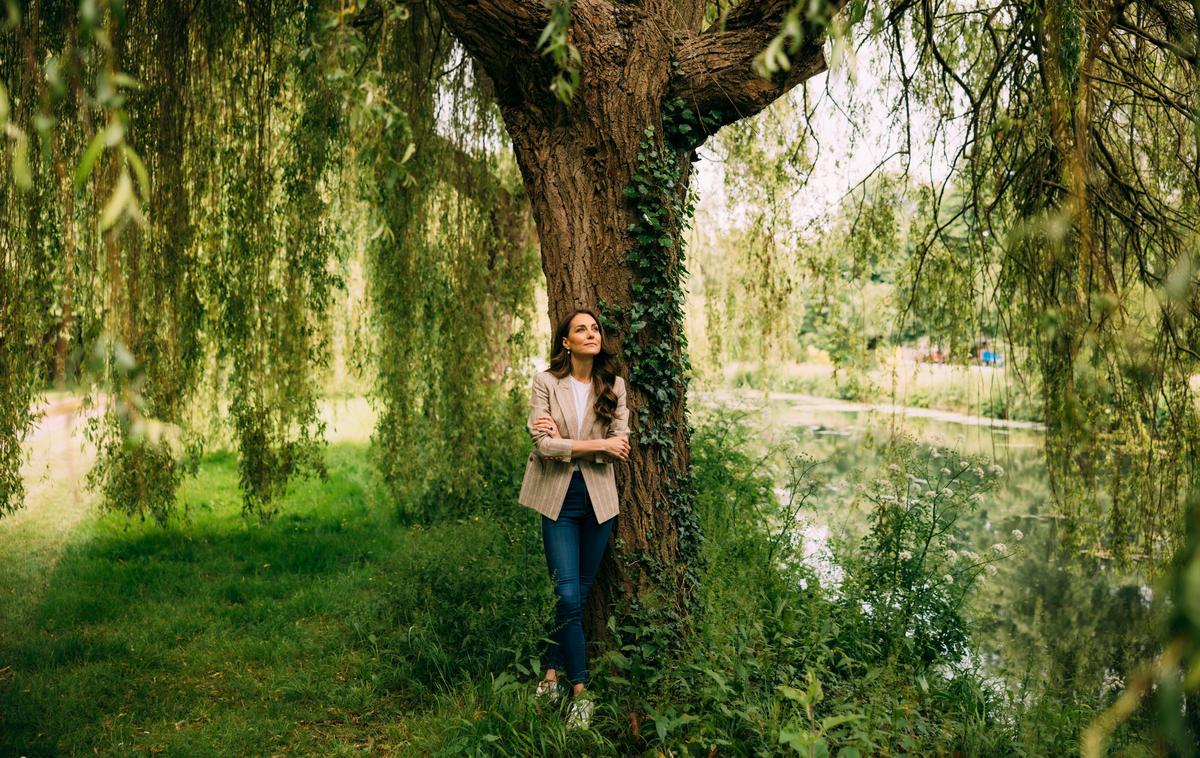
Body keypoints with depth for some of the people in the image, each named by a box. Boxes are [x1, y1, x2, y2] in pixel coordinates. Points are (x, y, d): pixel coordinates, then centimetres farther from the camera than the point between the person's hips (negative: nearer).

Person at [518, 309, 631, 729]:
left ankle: (552, 671, 26)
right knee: (568, 595, -8)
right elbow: (544, 445, -14)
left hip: (598, 498, 3)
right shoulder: (546, 382, -5)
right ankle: (580, 692, 2)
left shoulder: (613, 386, 3)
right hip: (558, 497, -3)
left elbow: (620, 446, -5)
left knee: (579, 593, 10)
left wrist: (564, 440, -14)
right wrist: (598, 444, -15)